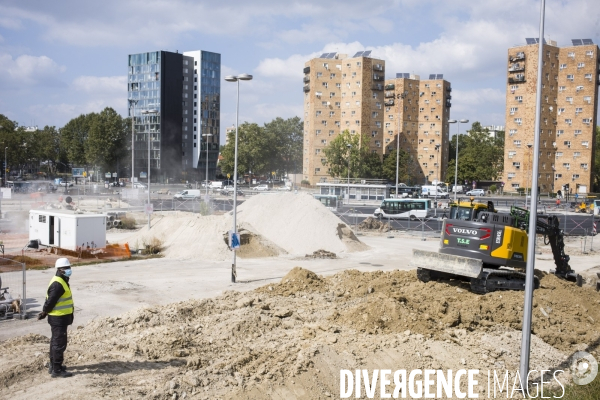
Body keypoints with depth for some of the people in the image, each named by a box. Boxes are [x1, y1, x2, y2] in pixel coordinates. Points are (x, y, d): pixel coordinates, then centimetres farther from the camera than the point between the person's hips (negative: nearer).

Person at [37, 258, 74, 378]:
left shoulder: (62, 281, 12)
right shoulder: (57, 284, -23)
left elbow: (49, 300, 16)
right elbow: (50, 301, -22)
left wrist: (44, 312, 14)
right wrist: (44, 313, -7)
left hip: (60, 318, 11)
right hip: (59, 318, -11)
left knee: (56, 341, 20)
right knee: (60, 343, -4)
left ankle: (53, 365, 32)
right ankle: (57, 370, 2)